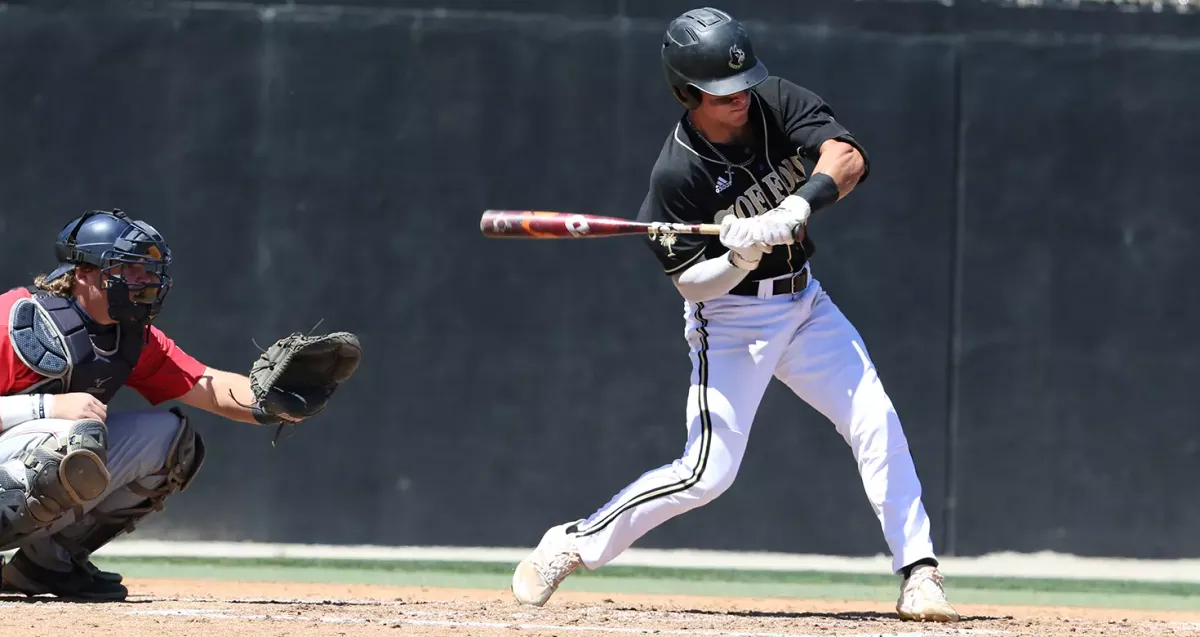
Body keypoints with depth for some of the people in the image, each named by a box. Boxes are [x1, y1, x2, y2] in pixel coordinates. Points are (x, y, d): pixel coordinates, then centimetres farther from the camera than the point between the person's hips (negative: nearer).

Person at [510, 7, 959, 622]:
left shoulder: (777, 102, -10)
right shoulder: (677, 172, -22)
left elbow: (848, 157, -22)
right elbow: (691, 283, -16)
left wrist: (797, 207, -39)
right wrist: (741, 258, -36)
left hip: (804, 301, 5)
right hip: (730, 318, -5)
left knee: (875, 421, -9)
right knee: (707, 472, -9)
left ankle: (917, 573, -5)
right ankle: (571, 544, 6)